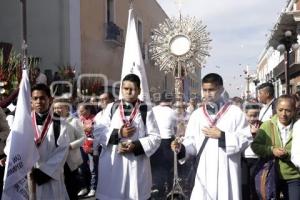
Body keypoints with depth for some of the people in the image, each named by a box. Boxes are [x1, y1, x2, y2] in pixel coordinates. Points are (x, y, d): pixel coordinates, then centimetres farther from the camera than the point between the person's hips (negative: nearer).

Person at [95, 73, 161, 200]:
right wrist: (118, 133, -10)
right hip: (112, 164, 1)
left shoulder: (145, 110, 1)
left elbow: (155, 137, -1)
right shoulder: (111, 108, 7)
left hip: (136, 165, -1)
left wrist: (136, 146, -15)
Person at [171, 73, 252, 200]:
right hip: (204, 173, 2)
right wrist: (181, 148, -15)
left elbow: (246, 139, -4)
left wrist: (222, 136, -12)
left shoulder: (235, 112, 0)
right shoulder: (196, 114, 7)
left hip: (227, 173, -2)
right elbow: (192, 141, 4)